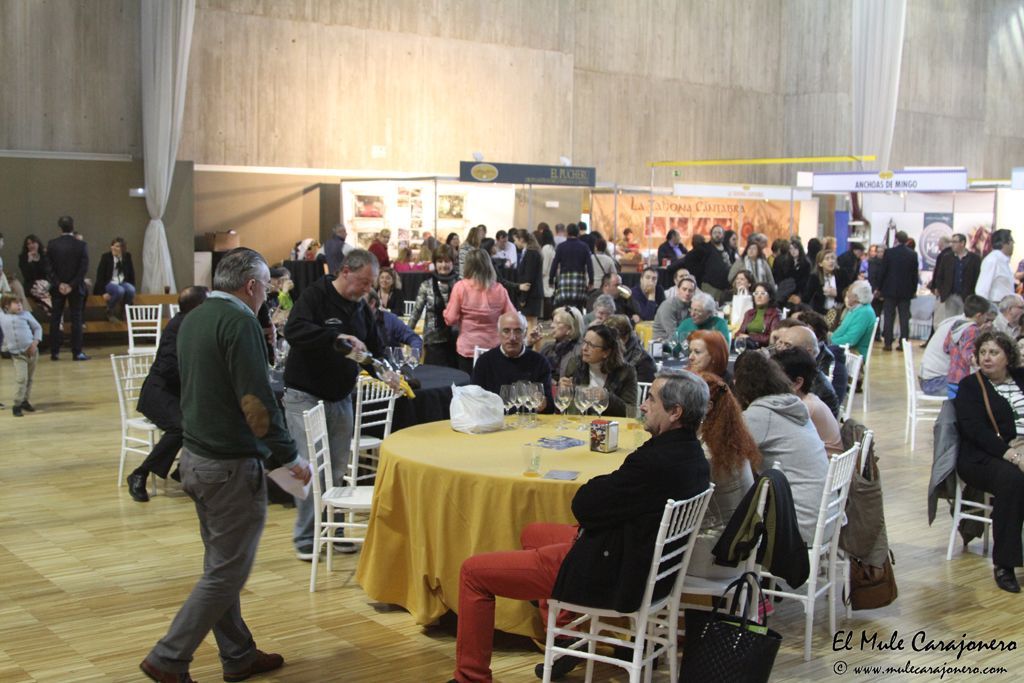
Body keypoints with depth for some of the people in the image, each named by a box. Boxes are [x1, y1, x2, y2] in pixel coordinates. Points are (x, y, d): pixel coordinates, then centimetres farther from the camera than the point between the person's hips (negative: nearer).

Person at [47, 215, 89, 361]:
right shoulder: (81, 245, -7)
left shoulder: (52, 245, -2)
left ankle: (54, 352, 9)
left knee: (55, 320, 8)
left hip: (57, 288, 2)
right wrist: (72, 285, -9)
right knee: (76, 319, 2)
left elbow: (49, 267, -4)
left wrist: (59, 284, -4)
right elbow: (84, 268, -11)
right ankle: (77, 352, -1)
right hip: (76, 288, -2)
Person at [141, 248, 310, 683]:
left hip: (195, 456, 10)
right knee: (227, 572, 1)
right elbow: (256, 401, -23)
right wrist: (289, 456, -14)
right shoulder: (239, 322, -18)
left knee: (221, 565, 16)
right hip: (231, 465, -10)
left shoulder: (194, 318, 10)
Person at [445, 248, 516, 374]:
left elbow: (451, 319, -7)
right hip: (494, 349, 1)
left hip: (467, 349, -1)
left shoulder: (460, 287, -8)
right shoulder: (499, 290, -5)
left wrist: (446, 310, 13)